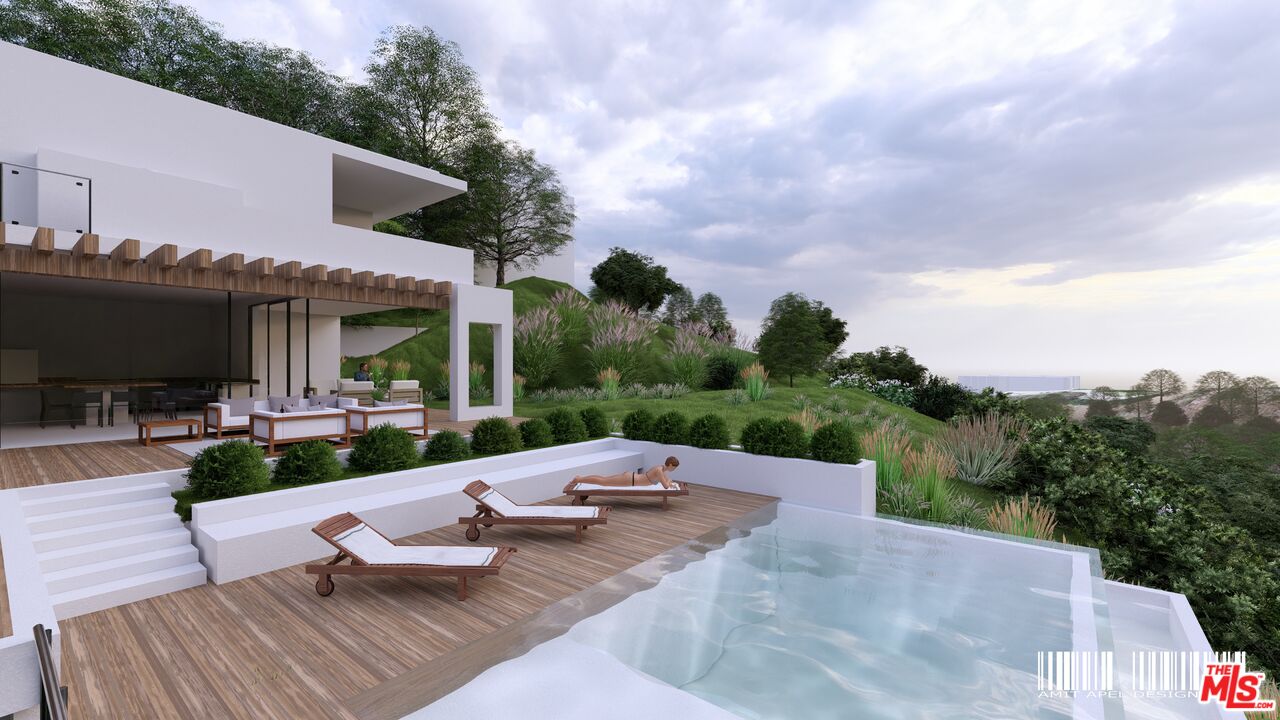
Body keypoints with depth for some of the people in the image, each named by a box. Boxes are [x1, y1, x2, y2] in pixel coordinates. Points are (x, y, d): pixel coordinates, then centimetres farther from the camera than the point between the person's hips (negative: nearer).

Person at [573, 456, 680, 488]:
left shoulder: (662, 467, 7)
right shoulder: (659, 470, -21)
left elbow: (666, 478, 26)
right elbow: (666, 486, -23)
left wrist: (670, 482, 6)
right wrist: (670, 484, -2)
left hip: (631, 476, 9)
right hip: (629, 480, -9)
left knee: (604, 479, 17)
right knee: (602, 481, -2)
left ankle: (581, 477, 24)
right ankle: (578, 479, 3)